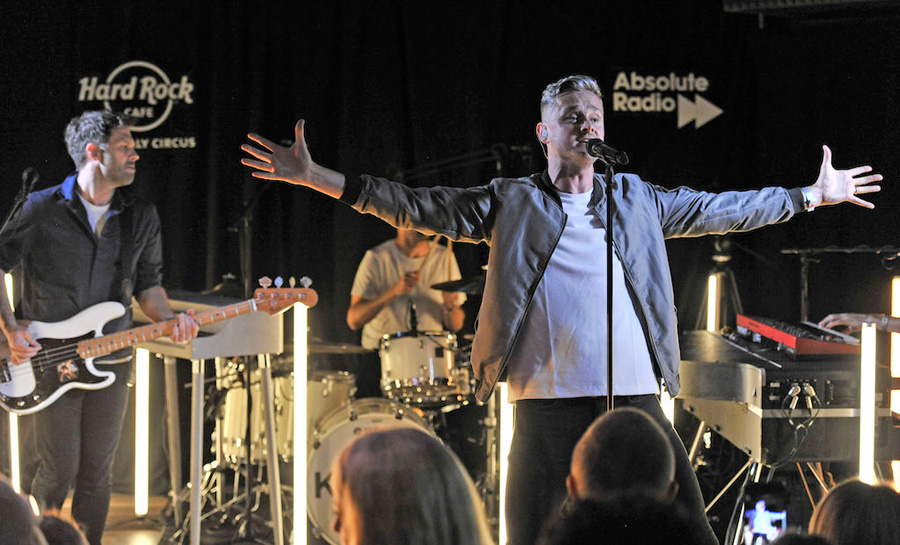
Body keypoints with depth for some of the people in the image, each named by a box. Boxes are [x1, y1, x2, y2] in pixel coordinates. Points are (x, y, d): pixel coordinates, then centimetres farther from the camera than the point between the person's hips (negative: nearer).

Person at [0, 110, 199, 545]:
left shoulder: (141, 216, 5)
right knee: (59, 470, -3)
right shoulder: (42, 209, -8)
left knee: (95, 473, 5)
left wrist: (170, 320, -7)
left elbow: (147, 283, 13)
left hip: (110, 363, 4)